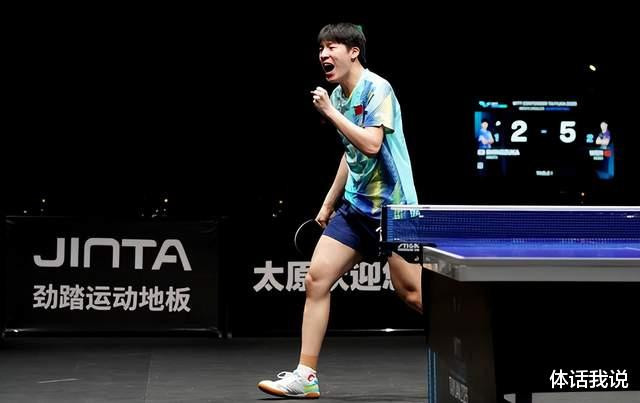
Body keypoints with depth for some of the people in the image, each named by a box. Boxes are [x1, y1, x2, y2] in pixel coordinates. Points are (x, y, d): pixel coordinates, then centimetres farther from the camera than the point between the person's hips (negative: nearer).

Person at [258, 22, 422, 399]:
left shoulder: (376, 89, -12)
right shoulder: (338, 96, 12)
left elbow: (371, 145, -24)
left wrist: (330, 111, -18)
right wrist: (330, 202, 24)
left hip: (391, 206, -8)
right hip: (355, 205, 8)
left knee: (413, 293, -7)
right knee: (316, 279, 0)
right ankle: (306, 376, 4)